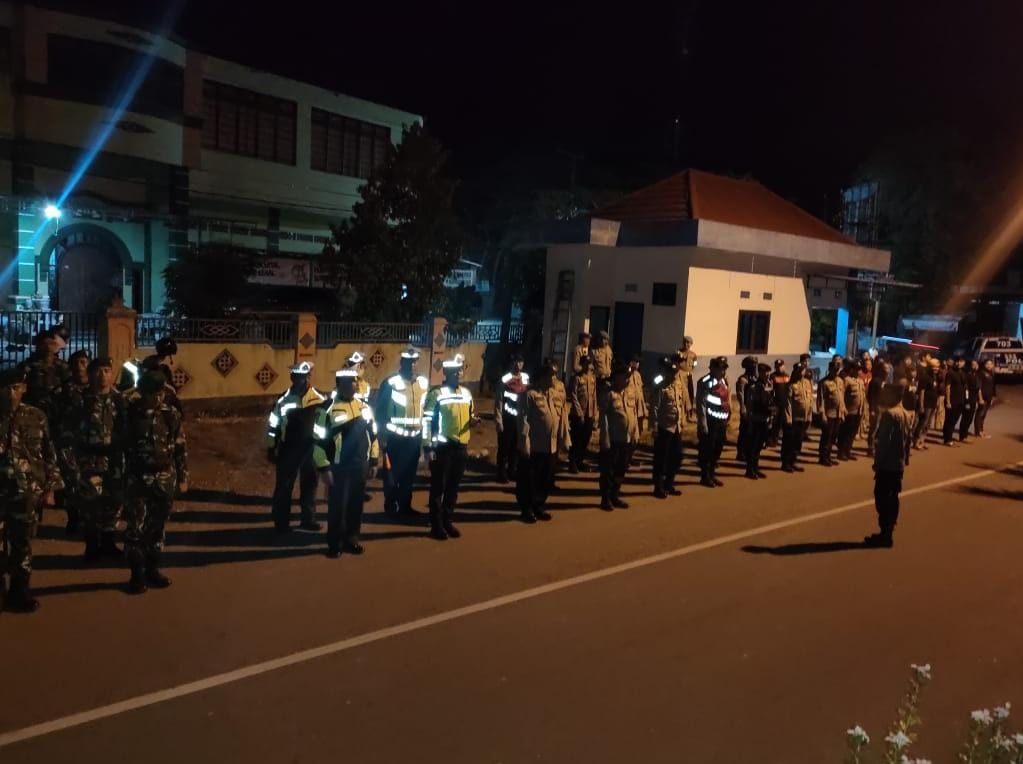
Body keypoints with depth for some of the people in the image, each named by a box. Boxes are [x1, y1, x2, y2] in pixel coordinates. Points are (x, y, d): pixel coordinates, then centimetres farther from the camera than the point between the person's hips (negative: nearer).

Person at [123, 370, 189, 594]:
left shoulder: (171, 415, 1)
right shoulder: (129, 413, -4)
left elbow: (180, 448, 6)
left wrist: (183, 477, 5)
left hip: (165, 480, 2)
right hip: (137, 479, -2)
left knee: (157, 526, 10)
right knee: (136, 527, -3)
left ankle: (152, 570, 21)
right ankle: (137, 574, 7)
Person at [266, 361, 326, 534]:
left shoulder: (318, 399, -1)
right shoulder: (283, 399, -6)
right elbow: (273, 425, -1)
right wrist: (271, 449, 0)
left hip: (311, 448, 2)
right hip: (288, 448, -2)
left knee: (309, 484, 12)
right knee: (283, 485, 3)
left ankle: (308, 519, 25)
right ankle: (281, 522, 14)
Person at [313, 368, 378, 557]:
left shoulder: (364, 406, 7)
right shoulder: (328, 408, -10)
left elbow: (372, 434, 15)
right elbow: (319, 440, -10)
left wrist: (373, 460, 12)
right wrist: (324, 468, -12)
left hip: (360, 465, 5)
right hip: (339, 466, -5)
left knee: (356, 504, 12)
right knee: (337, 506, 2)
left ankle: (351, 539, 25)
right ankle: (334, 544, 14)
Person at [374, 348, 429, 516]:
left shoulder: (424, 383, 4)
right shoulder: (391, 383, -10)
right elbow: (380, 411, -7)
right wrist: (381, 436, -8)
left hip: (415, 437, 4)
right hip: (394, 437, -4)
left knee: (409, 474, 13)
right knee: (391, 473, 5)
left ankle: (405, 506, 25)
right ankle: (390, 507, 18)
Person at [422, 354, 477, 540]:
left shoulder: (467, 394, 10)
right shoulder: (437, 393, -9)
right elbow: (427, 421, -10)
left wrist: (473, 420, -3)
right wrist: (428, 447, -14)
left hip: (461, 446, 6)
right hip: (442, 446, -6)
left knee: (453, 487, 13)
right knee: (438, 487, 3)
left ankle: (448, 521, 25)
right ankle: (436, 525, 11)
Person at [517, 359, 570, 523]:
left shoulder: (559, 396, 8)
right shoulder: (530, 394, -11)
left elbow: (563, 419, 10)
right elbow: (523, 420, -13)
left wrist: (565, 440, 7)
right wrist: (524, 443, -16)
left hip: (552, 446, 6)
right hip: (534, 446, -6)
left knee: (546, 479, 14)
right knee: (529, 479, 5)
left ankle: (539, 506, 30)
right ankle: (527, 509, 18)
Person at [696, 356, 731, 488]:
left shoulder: (724, 381, 13)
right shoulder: (705, 381, -12)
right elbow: (701, 403, -15)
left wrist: (728, 417, 16)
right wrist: (703, 422, -18)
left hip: (721, 422, 8)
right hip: (710, 422, -8)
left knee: (717, 449, 13)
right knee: (707, 450, 0)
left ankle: (712, 475, 25)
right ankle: (705, 477, 9)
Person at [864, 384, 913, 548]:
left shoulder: (889, 414, -17)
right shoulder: (906, 414, 11)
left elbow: (883, 440, -21)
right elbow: (909, 438, 15)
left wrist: (877, 461, -15)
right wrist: (905, 458, 20)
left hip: (887, 464, -9)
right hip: (899, 464, 9)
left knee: (882, 498, -3)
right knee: (892, 498, 13)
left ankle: (885, 534, -1)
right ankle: (888, 533, 20)